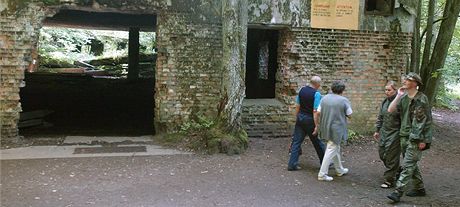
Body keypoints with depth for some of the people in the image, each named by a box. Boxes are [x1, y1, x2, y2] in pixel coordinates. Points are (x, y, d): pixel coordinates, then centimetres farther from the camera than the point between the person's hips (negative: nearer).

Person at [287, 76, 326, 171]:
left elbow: (297, 106, 8)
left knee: (296, 141, 7)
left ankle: (292, 164, 6)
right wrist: (316, 126, -16)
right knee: (318, 142, 10)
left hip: (300, 118, 5)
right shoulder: (317, 94, -16)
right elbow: (315, 111, -19)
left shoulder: (302, 90, 2)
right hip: (310, 120, -5)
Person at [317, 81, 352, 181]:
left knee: (336, 148, 21)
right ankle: (322, 174, -2)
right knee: (331, 150, -2)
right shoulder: (344, 100, -12)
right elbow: (349, 115, -5)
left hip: (326, 127, 6)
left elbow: (318, 112, 1)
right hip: (337, 129, -6)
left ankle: (339, 170, 35)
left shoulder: (325, 98, 2)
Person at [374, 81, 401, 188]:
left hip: (395, 133, -7)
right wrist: (377, 130, 18)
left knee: (391, 157, -2)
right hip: (384, 132, 8)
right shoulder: (384, 102, 9)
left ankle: (389, 180, 9)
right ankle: (397, 170, 34)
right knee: (382, 154, 13)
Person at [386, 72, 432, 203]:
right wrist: (398, 96, -6)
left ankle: (398, 192, -10)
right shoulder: (403, 98, 7)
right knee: (412, 164, 15)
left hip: (416, 138, -7)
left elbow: (427, 120, -10)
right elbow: (390, 110, -2)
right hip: (404, 136, 7)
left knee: (408, 165, -8)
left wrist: (424, 140, -12)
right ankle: (419, 188, 28)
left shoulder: (422, 99, -11)